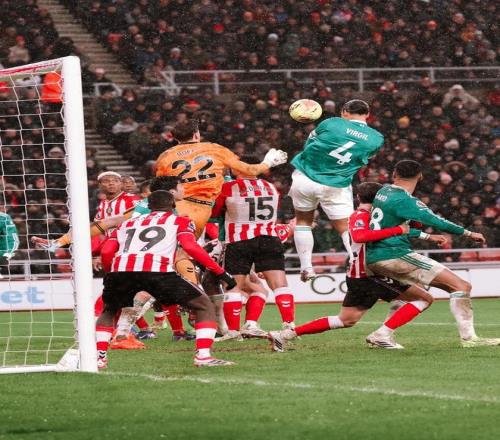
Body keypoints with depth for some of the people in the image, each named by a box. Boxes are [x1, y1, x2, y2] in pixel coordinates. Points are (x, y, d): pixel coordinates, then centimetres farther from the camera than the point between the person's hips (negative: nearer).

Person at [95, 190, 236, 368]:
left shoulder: (128, 223, 34)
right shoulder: (179, 221, 24)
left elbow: (107, 253, 22)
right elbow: (190, 247, 4)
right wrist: (221, 273, 6)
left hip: (120, 270, 4)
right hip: (157, 270, -4)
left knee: (108, 311, 33)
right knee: (205, 306, 12)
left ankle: (99, 356, 15)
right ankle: (203, 355, -5)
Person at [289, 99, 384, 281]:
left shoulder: (331, 124, -6)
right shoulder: (376, 139, -1)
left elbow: (309, 143, 9)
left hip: (305, 177, 0)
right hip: (336, 187, 0)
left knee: (303, 221, 19)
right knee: (347, 229, 6)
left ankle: (306, 268, 14)